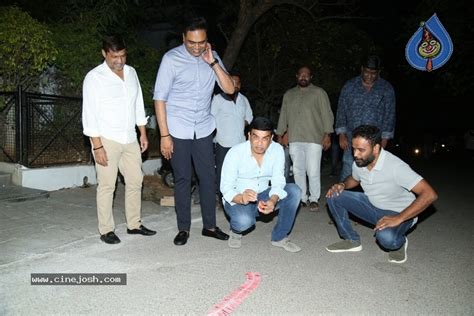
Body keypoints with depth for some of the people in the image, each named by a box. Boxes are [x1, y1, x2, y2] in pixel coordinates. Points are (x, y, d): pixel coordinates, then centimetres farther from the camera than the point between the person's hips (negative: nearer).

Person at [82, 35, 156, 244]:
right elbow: (90, 114, -11)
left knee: (135, 180, 10)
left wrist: (143, 133, 11)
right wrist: (97, 146, -16)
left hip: (130, 138, 6)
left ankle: (134, 224, 23)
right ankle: (106, 230, 12)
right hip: (106, 140, -6)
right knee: (107, 185, -1)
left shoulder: (131, 72, 9)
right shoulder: (94, 77, -9)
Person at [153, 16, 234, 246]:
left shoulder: (211, 57, 4)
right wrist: (164, 135, -13)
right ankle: (183, 228, 19)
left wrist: (212, 62, -15)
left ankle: (209, 225, 21)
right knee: (182, 179, 5)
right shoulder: (171, 59, -9)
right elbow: (160, 98, -9)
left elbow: (229, 89, -4)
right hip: (178, 131, -3)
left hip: (204, 130, 4)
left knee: (208, 177, 7)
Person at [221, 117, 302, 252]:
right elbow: (226, 187, -21)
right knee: (244, 221, -36)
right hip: (238, 199, -3)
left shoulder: (277, 150, -12)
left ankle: (279, 237, -6)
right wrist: (241, 198, -44)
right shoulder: (235, 153, -20)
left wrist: (272, 201, -39)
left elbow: (278, 182, -16)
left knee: (294, 191, -20)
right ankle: (236, 231, 4)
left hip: (263, 196, 4)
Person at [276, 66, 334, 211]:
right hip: (294, 140, 4)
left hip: (314, 139, -4)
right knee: (298, 171, 7)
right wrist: (280, 135, 15)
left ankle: (314, 199, 10)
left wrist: (327, 134, -10)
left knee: (313, 172, -5)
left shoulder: (319, 93, 4)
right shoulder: (288, 94, 16)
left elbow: (327, 114, -2)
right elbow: (283, 116, 19)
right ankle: (302, 198, 19)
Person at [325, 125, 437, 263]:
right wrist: (342, 185, -10)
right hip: (372, 205, 6)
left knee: (386, 237, -38)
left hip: (398, 213, -6)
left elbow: (429, 194, -32)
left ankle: (399, 241, 1)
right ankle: (351, 240, 3)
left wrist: (398, 218, -37)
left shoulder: (395, 166, -30)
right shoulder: (358, 163, -11)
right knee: (333, 196, -11)